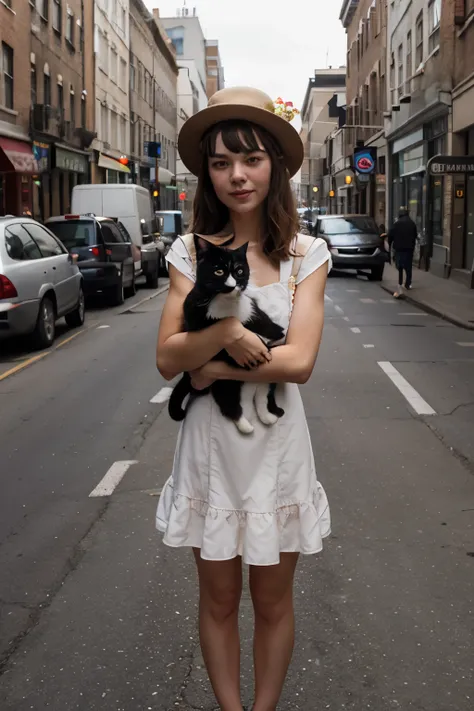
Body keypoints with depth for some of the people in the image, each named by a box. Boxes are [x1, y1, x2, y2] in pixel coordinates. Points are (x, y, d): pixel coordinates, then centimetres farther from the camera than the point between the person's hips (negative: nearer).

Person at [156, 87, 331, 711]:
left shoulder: (306, 254, -5)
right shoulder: (190, 252, -2)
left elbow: (299, 361, -16)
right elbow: (167, 359, -10)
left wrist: (212, 368, -15)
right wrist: (224, 332, -26)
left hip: (276, 448, -1)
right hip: (210, 447, 1)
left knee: (273, 602, 15)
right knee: (218, 600, 15)